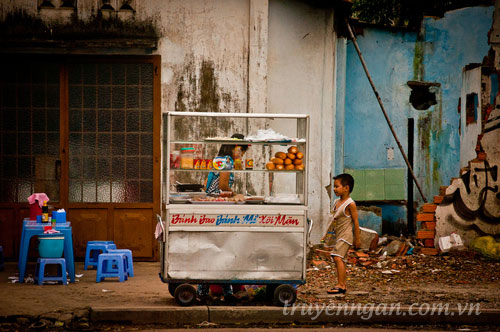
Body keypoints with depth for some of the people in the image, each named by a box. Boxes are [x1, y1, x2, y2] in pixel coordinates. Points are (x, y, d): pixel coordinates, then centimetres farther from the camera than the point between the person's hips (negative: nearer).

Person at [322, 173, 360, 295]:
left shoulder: (350, 204, -12)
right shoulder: (337, 202, 12)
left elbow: (355, 221, -11)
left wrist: (357, 239, -10)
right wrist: (327, 233, 20)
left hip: (345, 235, -9)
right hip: (338, 235, 9)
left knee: (337, 257, -19)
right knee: (339, 259, 11)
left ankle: (340, 285, -22)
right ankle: (343, 285, 17)